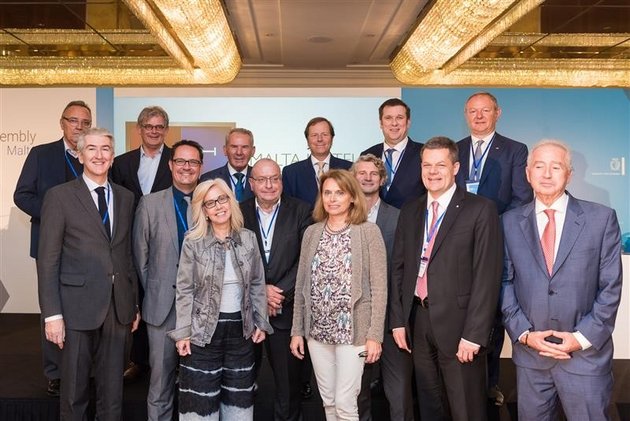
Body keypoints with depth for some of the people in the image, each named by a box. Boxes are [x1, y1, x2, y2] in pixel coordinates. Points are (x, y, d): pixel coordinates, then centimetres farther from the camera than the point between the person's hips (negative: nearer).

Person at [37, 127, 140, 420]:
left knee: (112, 391, 13)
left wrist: (134, 304, 12)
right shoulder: (59, 196, -3)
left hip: (118, 308, 4)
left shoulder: (126, 197, 10)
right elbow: (48, 260, -6)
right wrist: (52, 314, -11)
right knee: (75, 390, 10)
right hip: (78, 308, -3)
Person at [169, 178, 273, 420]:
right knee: (201, 397, 7)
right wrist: (183, 333, -10)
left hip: (241, 328, 3)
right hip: (204, 329, -3)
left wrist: (261, 322, 5)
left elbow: (257, 284, 7)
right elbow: (184, 290, -7)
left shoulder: (248, 238, 1)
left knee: (238, 396, 14)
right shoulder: (193, 241, -8)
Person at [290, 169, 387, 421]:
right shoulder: (311, 233, 7)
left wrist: (374, 335, -11)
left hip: (352, 329, -4)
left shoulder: (369, 232, -5)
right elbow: (302, 284, 9)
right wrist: (297, 330, 7)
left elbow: (379, 287, -7)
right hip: (317, 329, 4)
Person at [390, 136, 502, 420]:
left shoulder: (480, 210, -6)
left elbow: (487, 276, -11)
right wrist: (397, 320, 5)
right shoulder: (410, 211, 10)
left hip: (457, 323, -5)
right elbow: (398, 268, 11)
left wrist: (474, 334, -15)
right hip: (418, 322, 5)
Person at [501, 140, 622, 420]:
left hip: (587, 353, -1)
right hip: (529, 353, 2)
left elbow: (610, 287, -3)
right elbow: (505, 282, 2)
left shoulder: (601, 218, -3)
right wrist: (523, 333, -7)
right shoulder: (510, 222, 2)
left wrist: (583, 337, -9)